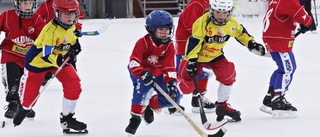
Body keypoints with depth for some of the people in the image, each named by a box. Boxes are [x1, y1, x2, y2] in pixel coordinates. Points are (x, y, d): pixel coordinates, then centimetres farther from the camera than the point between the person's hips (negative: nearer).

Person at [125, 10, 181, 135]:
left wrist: (171, 82, -33)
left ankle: (150, 106, 17)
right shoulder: (143, 42, -26)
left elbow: (169, 67, -16)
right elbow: (134, 62, -33)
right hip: (139, 72, -4)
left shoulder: (169, 46, -14)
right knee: (141, 89, -36)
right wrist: (143, 74, -51)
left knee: (173, 97, -10)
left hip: (158, 73, 4)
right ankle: (135, 118, -22)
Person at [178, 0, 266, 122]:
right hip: (197, 56, -5)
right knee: (186, 85, -8)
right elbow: (194, 41, -31)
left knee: (228, 74, -14)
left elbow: (241, 33, 8)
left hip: (215, 56, 5)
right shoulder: (203, 22, -30)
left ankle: (222, 105, 7)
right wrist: (191, 61, -37)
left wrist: (252, 44, -4)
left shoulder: (231, 23, -12)